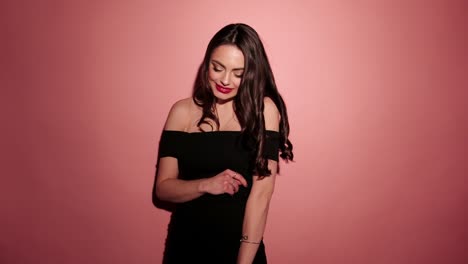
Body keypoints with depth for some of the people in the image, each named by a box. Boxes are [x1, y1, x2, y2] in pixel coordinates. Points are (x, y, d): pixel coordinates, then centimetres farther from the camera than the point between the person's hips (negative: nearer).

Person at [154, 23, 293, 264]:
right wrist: (206, 185, -21)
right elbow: (162, 188, -4)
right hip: (185, 244, 3)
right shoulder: (183, 111, -5)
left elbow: (261, 193, -17)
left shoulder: (263, 110, -12)